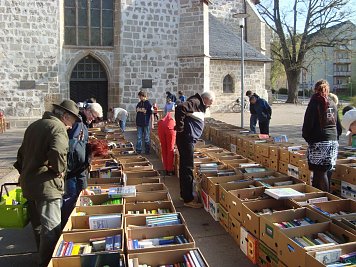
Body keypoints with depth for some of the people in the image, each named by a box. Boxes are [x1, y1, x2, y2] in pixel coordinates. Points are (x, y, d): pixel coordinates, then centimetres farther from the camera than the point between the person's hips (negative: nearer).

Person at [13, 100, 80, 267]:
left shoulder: (34, 125, 17)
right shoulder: (58, 128, -13)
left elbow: (22, 153, 24)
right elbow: (57, 153, -31)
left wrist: (23, 172, 31)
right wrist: (60, 170, -14)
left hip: (28, 183, 10)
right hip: (46, 186, -10)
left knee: (38, 225, 22)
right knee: (51, 229, -3)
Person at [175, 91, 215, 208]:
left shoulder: (200, 105, 18)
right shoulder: (195, 102, -12)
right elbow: (180, 108, -27)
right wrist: (180, 127, -23)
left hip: (189, 139, 10)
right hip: (186, 138, -10)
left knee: (185, 167, 16)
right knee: (188, 168, -6)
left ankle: (184, 194, 28)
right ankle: (188, 199, 0)